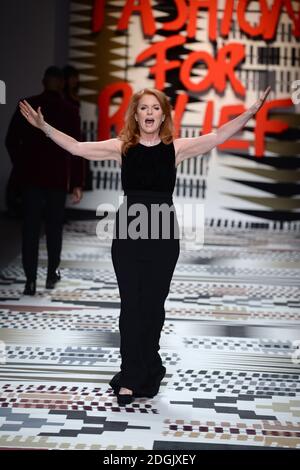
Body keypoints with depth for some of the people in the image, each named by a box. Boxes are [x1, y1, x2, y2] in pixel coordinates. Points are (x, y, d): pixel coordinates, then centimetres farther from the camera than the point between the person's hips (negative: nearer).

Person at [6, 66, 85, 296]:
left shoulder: (27, 105, -1)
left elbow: (11, 141, 1)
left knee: (30, 228, 1)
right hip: (58, 177, 0)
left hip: (30, 175, 0)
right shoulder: (70, 111, -3)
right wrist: (77, 183, -3)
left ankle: (31, 280, -4)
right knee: (54, 227, 14)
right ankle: (52, 274, 20)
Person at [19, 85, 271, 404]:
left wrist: (251, 112, -9)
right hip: (128, 231, 0)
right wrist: (43, 126, 0)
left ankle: (146, 371, 27)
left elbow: (219, 136, -1)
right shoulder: (121, 147, 3)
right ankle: (131, 377, 12)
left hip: (164, 232, 0)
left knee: (153, 304, 9)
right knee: (131, 304, 2)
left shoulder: (176, 148, 2)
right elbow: (77, 148, 4)